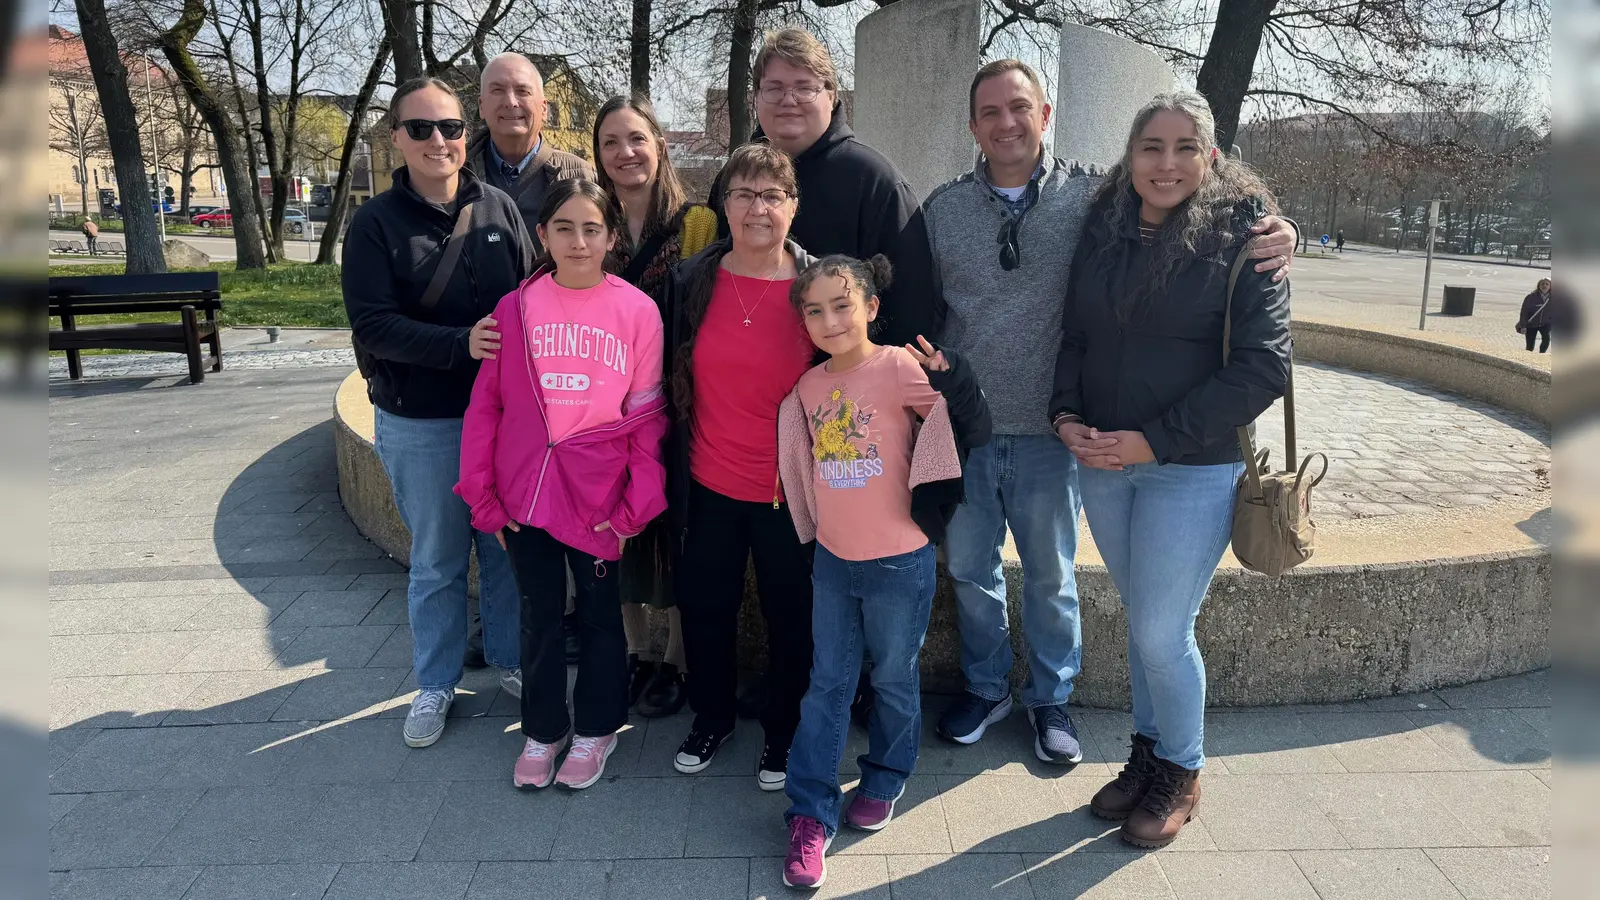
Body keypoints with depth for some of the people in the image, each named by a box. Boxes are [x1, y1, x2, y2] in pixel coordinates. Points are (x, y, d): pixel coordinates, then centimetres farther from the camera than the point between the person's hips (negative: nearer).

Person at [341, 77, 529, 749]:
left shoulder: (499, 209, 1)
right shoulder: (376, 222, -5)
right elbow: (372, 321, -12)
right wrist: (460, 344, -24)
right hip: (420, 423, -2)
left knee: (509, 546, 14)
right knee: (436, 560, 12)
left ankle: (510, 659, 35)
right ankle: (436, 683, 30)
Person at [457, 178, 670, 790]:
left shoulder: (637, 312, -5)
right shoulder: (514, 309, 0)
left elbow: (648, 417, -4)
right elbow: (484, 407, 3)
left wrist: (635, 509, -7)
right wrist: (483, 497, 0)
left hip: (598, 502, -1)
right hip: (524, 497, 2)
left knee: (600, 614, 14)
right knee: (539, 616, 14)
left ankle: (595, 729, 33)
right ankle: (542, 730, 33)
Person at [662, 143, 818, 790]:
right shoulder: (692, 281, -1)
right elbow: (675, 383, 7)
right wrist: (671, 472, 6)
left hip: (788, 492, -2)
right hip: (707, 486, 3)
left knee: (790, 617, 13)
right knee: (704, 609, 16)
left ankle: (783, 733, 36)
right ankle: (711, 719, 40)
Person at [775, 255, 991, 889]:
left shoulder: (902, 368, -15)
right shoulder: (809, 387, 2)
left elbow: (971, 434, -23)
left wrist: (952, 381, -38)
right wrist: (812, 535, 16)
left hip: (899, 563, -4)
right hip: (832, 561, 4)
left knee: (894, 679, 14)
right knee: (827, 686, 10)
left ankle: (885, 780, 37)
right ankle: (810, 814, 18)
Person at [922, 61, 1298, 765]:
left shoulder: (1091, 196, -5)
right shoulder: (944, 208, 2)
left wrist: (1275, 236, -18)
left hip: (1048, 431, -2)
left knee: (1052, 577, 14)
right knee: (969, 570, 15)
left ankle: (1050, 698, 35)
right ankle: (986, 688, 37)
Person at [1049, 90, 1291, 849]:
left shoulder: (1241, 239, -9)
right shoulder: (1103, 233, 4)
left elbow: (1262, 367, -13)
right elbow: (1074, 336, 11)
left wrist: (1154, 439, -18)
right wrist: (1067, 415, -7)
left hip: (1192, 471, -4)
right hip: (1102, 465, 4)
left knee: (1161, 633, 0)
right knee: (1140, 618, 16)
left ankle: (1181, 773, 26)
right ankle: (1148, 754, 35)